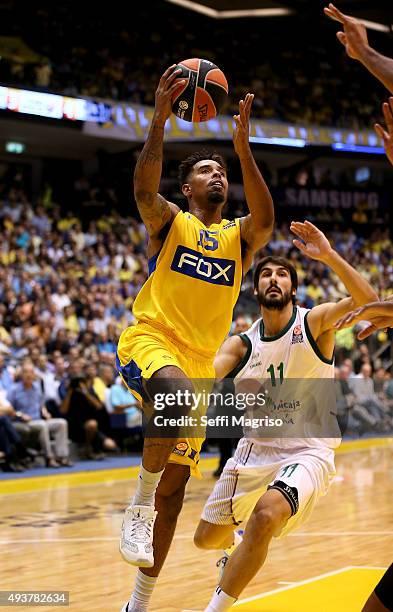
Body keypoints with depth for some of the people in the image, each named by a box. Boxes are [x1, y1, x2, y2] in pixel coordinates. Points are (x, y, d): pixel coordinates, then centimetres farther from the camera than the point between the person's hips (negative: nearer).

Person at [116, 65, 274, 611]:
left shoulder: (239, 237, 12)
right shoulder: (170, 222, 5)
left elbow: (265, 221, -12)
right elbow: (143, 189, -18)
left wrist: (243, 147, -21)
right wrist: (160, 119, -29)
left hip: (199, 360, 4)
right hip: (149, 339, -4)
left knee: (174, 490, 4)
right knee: (178, 391, -41)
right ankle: (138, 508, -24)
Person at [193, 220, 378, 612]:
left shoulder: (314, 323, -8)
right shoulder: (241, 344, 2)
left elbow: (365, 299, -26)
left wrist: (328, 255, -38)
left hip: (307, 451, -5)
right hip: (256, 448, 5)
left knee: (267, 514, -35)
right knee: (207, 538, 13)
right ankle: (236, 549, 53)